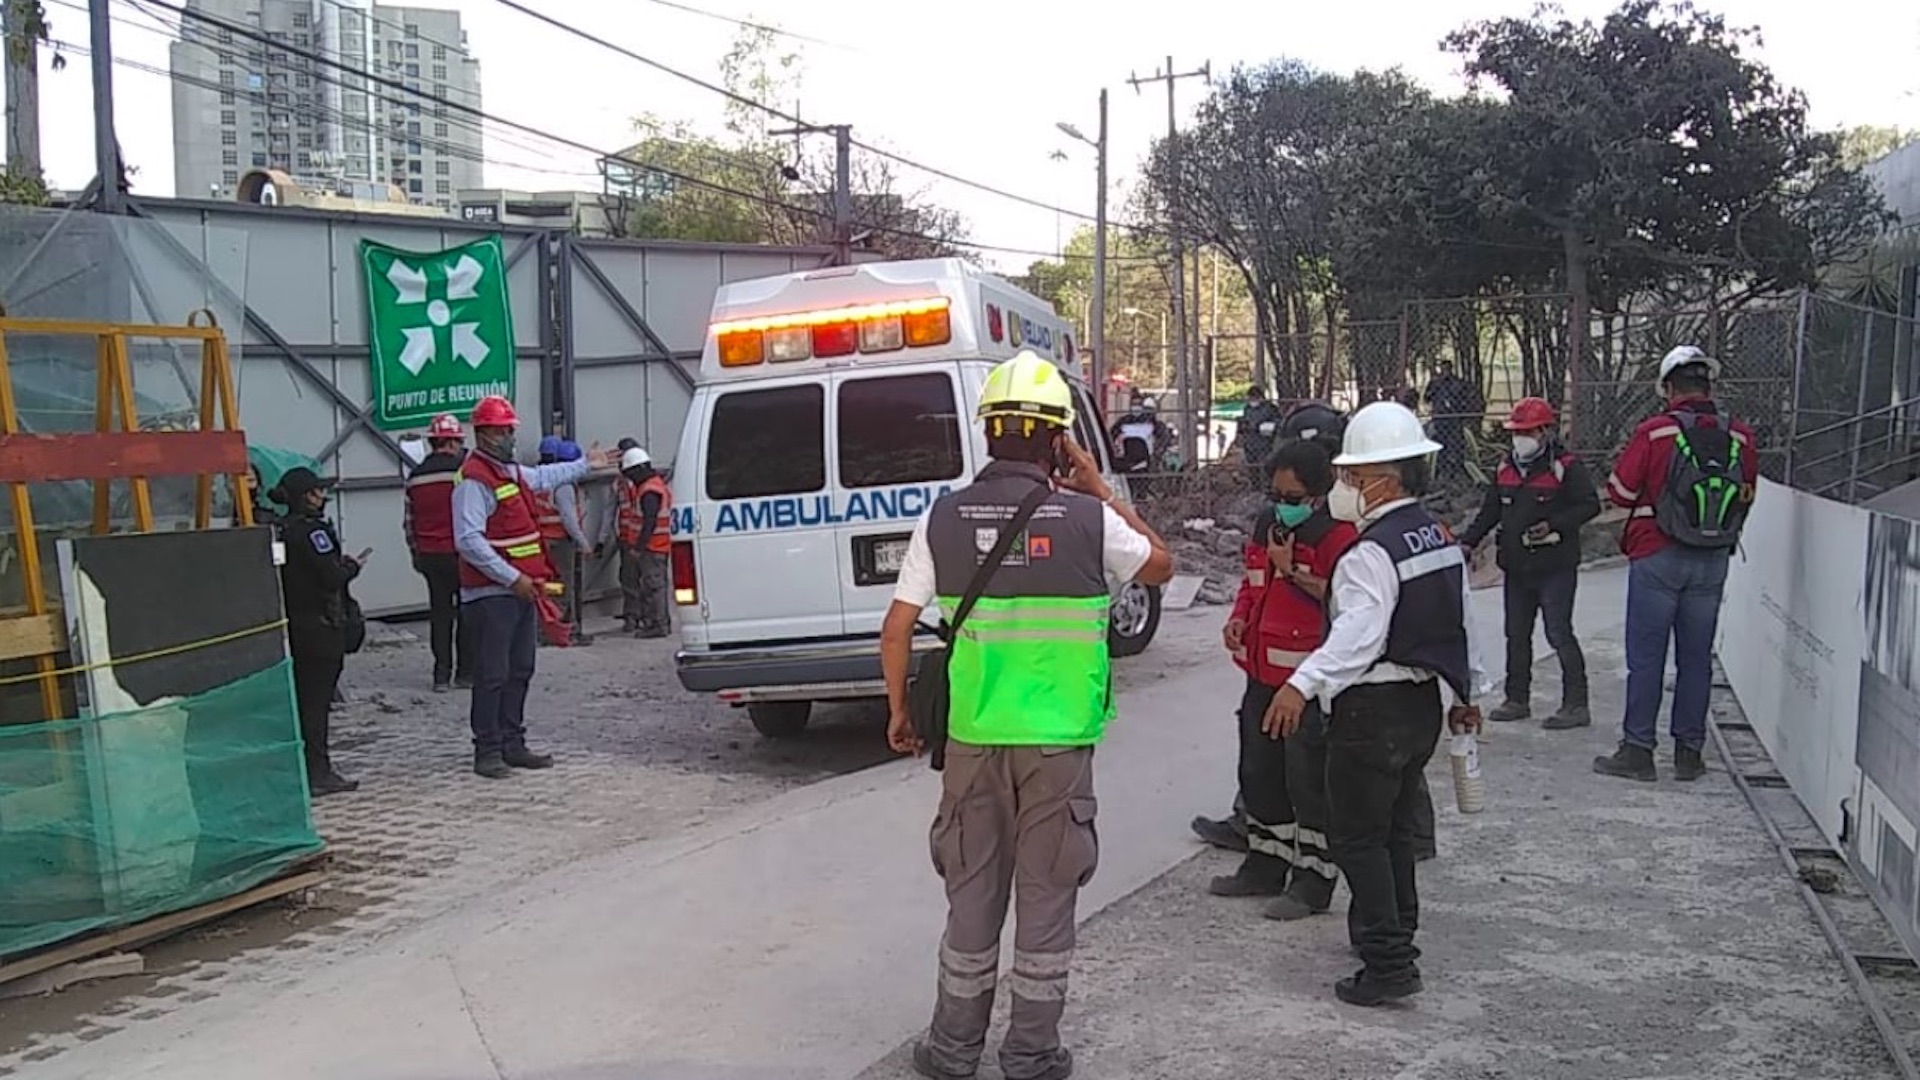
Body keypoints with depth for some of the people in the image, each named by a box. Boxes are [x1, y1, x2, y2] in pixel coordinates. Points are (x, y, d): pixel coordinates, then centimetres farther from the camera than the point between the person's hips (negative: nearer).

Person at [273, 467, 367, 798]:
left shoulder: (282, 530, 11)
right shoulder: (312, 530, -16)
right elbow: (333, 577, -20)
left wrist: (342, 563, 10)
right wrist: (353, 566, -2)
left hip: (294, 624, 9)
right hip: (321, 625, -9)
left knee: (303, 697, 13)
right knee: (316, 699, -4)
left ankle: (317, 770, 21)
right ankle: (317, 774, 1)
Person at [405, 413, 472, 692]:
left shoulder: (415, 477, 8)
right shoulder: (462, 471, -10)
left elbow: (409, 521, 13)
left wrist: (416, 553, 22)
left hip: (429, 555, 5)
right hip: (461, 552, -5)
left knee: (439, 612, 10)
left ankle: (442, 675, 11)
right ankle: (466, 672, 8)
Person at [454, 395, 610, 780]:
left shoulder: (511, 472, 16)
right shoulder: (473, 479, -14)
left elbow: (543, 476, 40)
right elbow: (469, 541, -22)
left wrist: (585, 465, 48)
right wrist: (512, 578, -22)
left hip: (522, 590, 10)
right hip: (491, 595, -10)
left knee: (520, 671, 13)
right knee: (492, 675, -6)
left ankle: (513, 744, 20)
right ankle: (488, 751, 0)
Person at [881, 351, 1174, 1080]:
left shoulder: (944, 518, -4)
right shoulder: (1087, 520, -8)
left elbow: (896, 631, -2)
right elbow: (1161, 566, 12)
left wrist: (900, 712, 12)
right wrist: (1099, 491, 13)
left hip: (973, 737, 2)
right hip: (1058, 740, -2)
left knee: (973, 893, 15)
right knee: (1045, 897, 10)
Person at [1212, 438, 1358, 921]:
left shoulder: (1338, 535, -13)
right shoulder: (1267, 526, 13)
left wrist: (1292, 570, -20)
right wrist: (1238, 618, 7)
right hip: (1263, 674, 9)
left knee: (1308, 780, -1)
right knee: (1259, 773, 17)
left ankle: (1312, 881, 11)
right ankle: (1266, 864, 32)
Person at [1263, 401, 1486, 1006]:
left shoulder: (1373, 552, -19)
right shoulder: (1440, 536, 10)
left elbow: (1358, 632, -34)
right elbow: (1464, 622, 20)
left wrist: (1304, 683, -45)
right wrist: (1467, 693, 30)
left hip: (1375, 708, -9)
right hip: (1425, 701, 10)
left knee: (1357, 837, -2)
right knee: (1394, 830, 21)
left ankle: (1389, 964, -2)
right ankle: (1395, 933, 34)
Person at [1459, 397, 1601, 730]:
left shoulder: (1565, 466, -7)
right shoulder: (1506, 467, 12)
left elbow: (1590, 505, -11)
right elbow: (1490, 511, 17)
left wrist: (1554, 525, -22)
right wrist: (1468, 541, 6)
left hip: (1555, 568, -7)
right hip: (1516, 568, 7)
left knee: (1559, 634, -7)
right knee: (1516, 635, 13)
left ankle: (1576, 705, 0)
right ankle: (1517, 700, 24)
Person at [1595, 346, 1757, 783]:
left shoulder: (1654, 432, -12)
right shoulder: (1740, 438, 0)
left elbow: (1620, 492, -6)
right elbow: (1746, 497, 9)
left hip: (1657, 556, -4)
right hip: (1713, 562, 4)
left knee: (1646, 657, 2)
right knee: (1696, 657, 11)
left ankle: (1638, 750, 4)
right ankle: (1689, 751, 16)